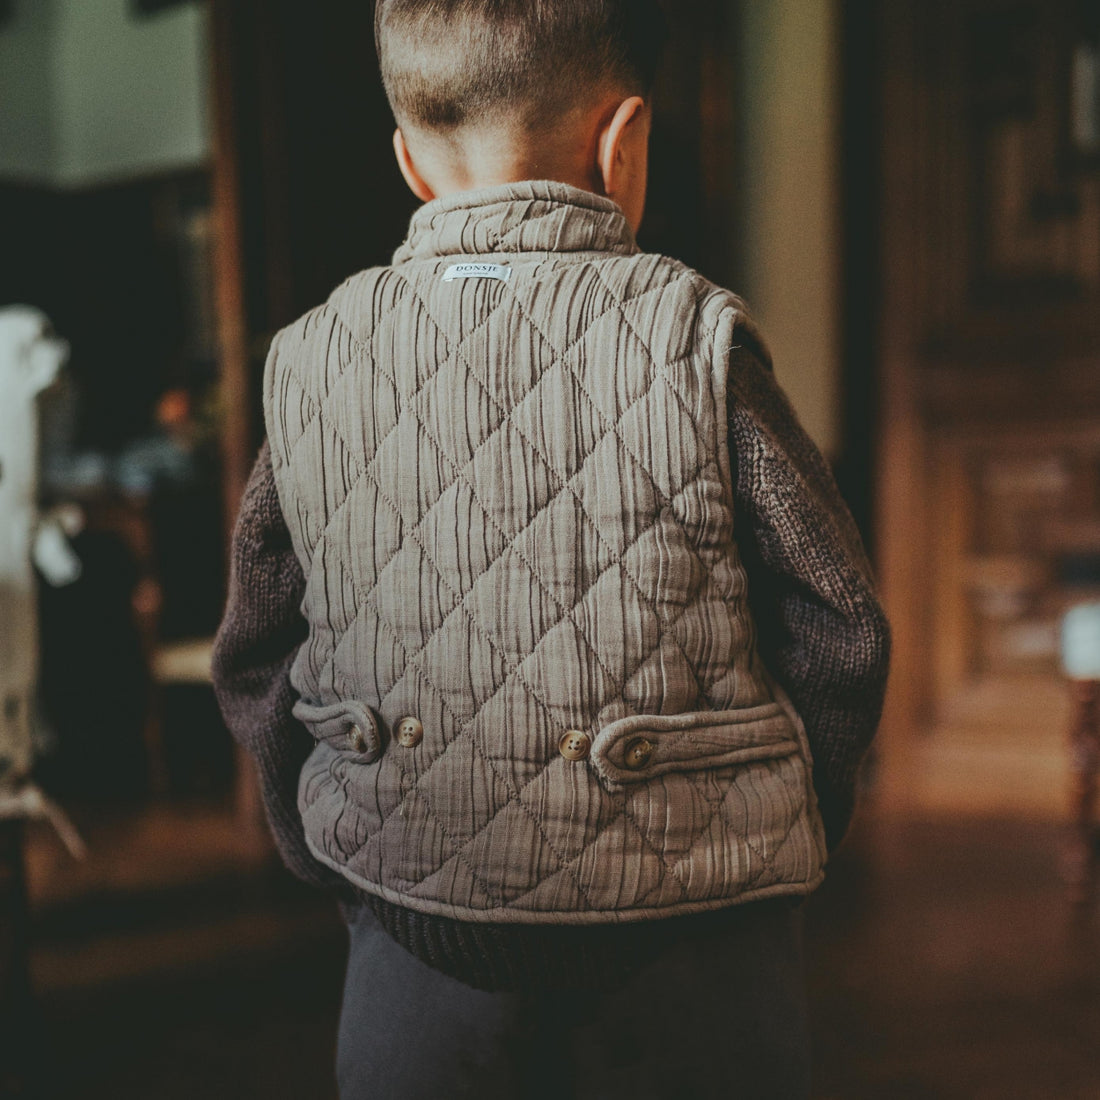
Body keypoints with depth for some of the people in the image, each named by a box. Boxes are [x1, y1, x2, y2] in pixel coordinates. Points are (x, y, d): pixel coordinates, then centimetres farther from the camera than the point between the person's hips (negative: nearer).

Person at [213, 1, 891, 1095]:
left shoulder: (309, 362, -4)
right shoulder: (695, 343, -14)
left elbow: (254, 661, 4)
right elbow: (838, 632, -7)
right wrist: (777, 846, 10)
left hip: (412, 966, 3)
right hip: (687, 967, -2)